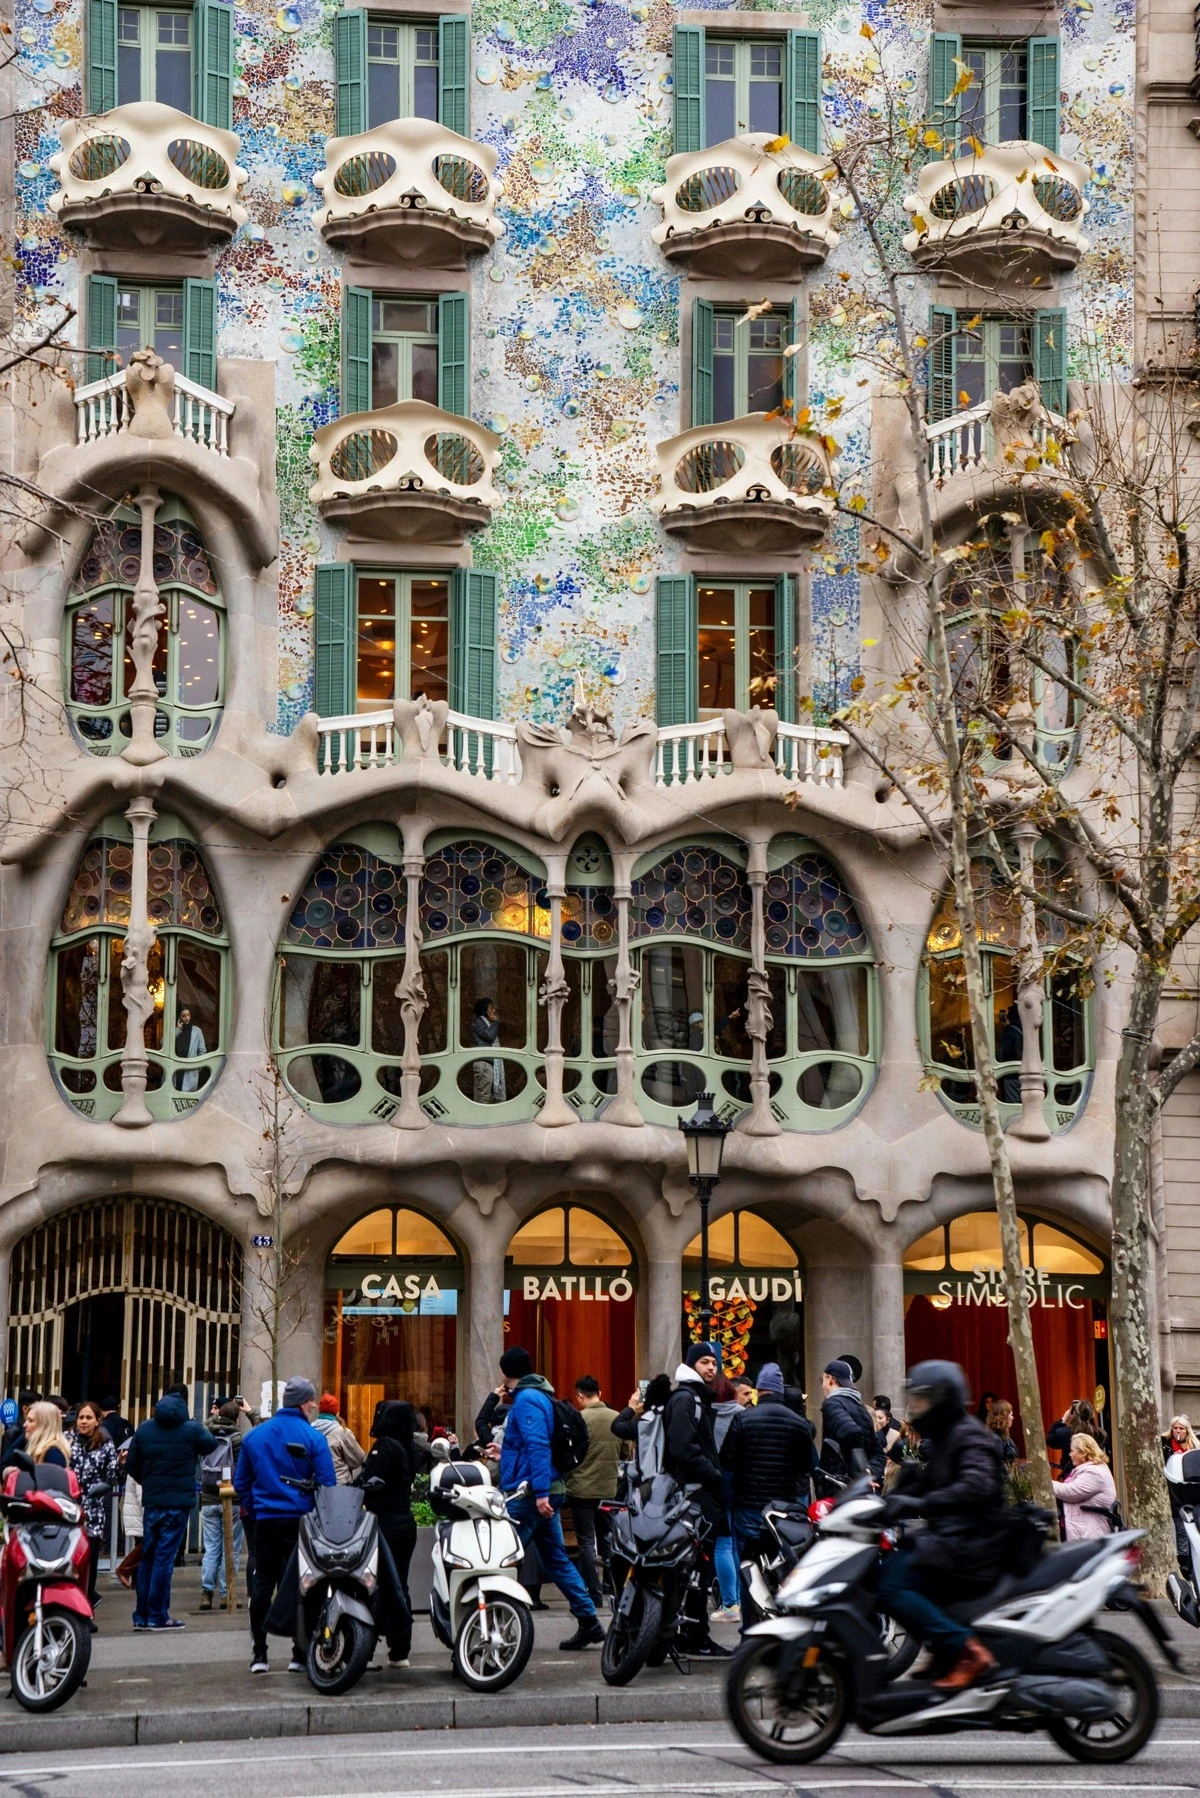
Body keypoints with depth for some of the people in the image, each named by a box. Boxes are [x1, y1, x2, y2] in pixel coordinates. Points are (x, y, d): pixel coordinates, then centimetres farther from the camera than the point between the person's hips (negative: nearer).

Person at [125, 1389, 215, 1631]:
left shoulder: (144, 1429, 2)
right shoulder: (192, 1430, -8)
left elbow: (131, 1463, 4)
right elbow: (211, 1445, 10)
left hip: (151, 1501, 4)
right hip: (178, 1502, -4)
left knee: (147, 1557, 12)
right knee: (164, 1557, -2)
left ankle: (142, 1615, 14)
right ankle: (157, 1615, -1)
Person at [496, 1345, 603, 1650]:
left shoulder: (526, 1400, -12)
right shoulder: (540, 1396, 18)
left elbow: (538, 1446, -22)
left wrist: (540, 1493, -27)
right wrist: (506, 1453, 42)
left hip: (529, 1494, -10)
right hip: (543, 1493, 10)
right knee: (556, 1559, 12)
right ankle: (588, 1622, 11)